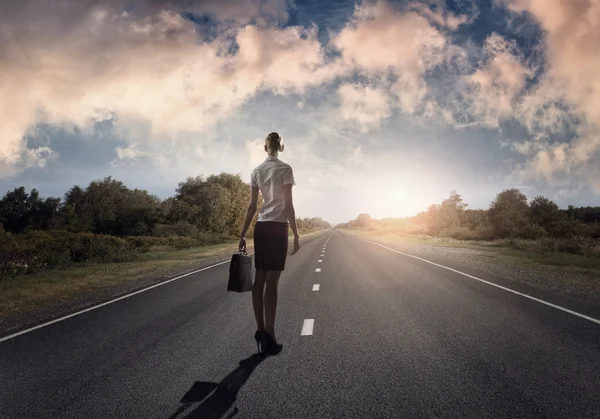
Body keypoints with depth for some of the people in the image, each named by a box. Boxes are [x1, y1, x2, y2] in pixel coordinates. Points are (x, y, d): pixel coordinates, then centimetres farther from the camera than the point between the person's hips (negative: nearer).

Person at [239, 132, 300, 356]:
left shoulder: (256, 171, 9)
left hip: (261, 227, 5)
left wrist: (243, 234, 11)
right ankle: (268, 335, 0)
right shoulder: (285, 169, -6)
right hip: (278, 227, -5)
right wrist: (296, 235, -6)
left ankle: (261, 331, 15)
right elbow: (288, 205, -11)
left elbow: (252, 207, 7)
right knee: (272, 282, -4)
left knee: (259, 280, 9)